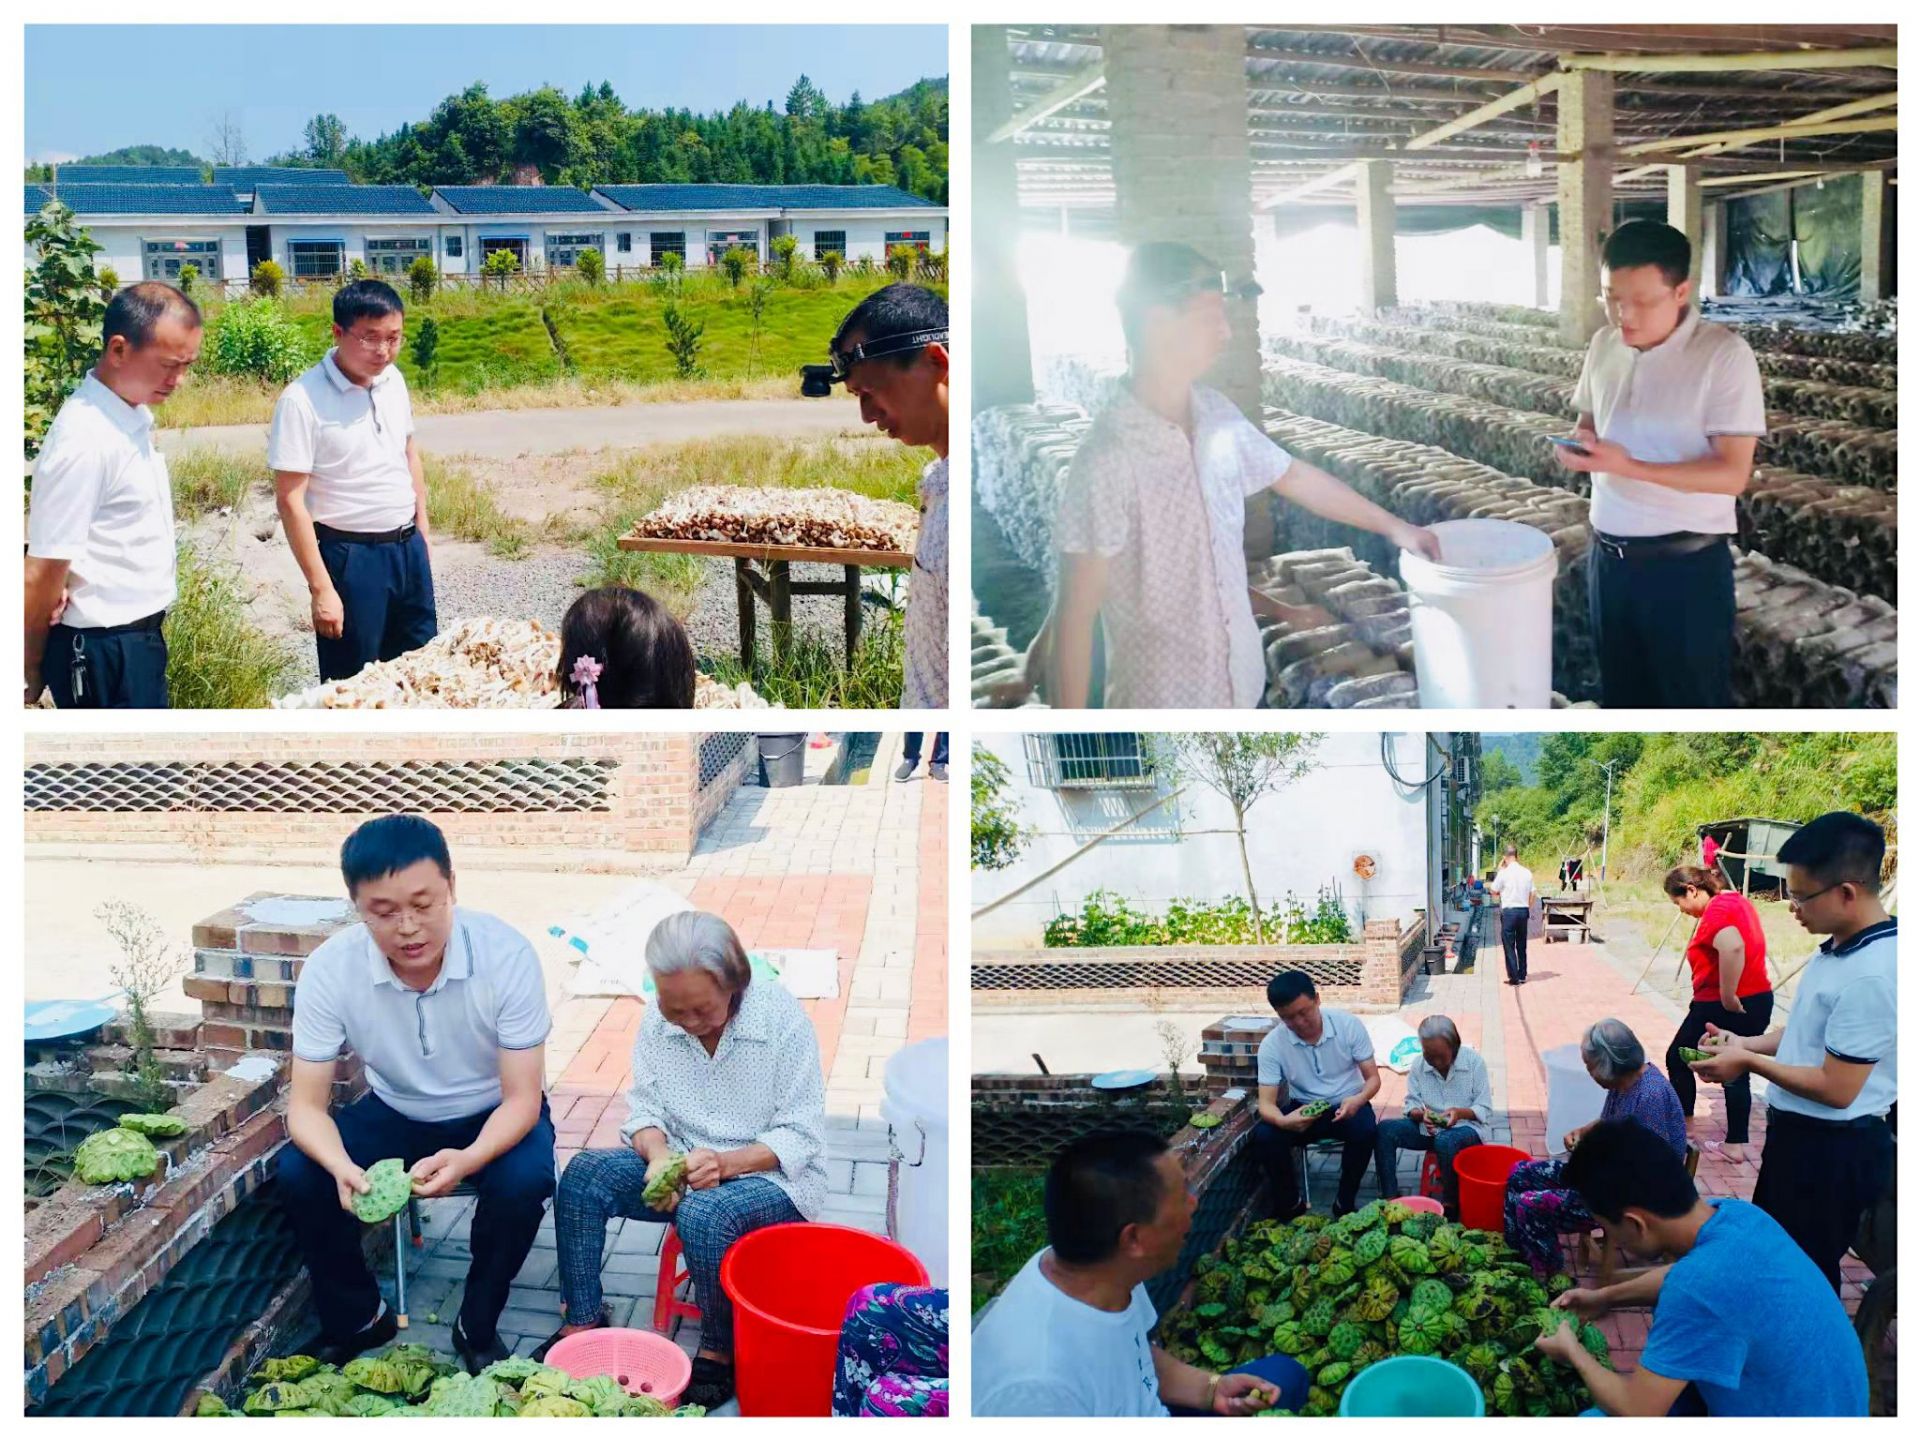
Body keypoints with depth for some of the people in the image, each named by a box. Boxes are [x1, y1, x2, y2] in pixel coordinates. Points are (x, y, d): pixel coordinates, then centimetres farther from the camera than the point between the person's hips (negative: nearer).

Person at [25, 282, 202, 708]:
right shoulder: (84, 440, -23)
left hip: (138, 636, 9)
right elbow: (44, 571, -18)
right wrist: (34, 670, -6)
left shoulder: (132, 414, 4)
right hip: (102, 652, -9)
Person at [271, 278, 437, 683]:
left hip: (408, 548, 6)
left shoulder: (393, 380, 2)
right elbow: (291, 501, -17)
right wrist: (321, 589, -19)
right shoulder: (302, 400, -18)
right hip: (351, 556, -6)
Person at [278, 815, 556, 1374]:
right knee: (299, 1175, -22)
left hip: (493, 1116, -2)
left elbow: (521, 1099, -24)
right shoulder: (329, 969, -23)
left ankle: (477, 1327, -5)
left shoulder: (506, 954, -29)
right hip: (394, 1114, 2)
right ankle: (356, 1318, 4)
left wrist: (467, 1160, -46)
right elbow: (307, 1104, -18)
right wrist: (342, 1169, -41)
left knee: (525, 1180, -32)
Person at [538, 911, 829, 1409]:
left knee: (703, 1213, -35)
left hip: (770, 1176, -5)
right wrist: (658, 1157, -20)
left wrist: (728, 1163, -31)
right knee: (583, 1174, -17)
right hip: (682, 1165, 5)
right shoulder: (657, 1018, -5)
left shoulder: (782, 1018, -18)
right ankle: (583, 1321, -5)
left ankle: (720, 1352, -13)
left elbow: (801, 1136, -16)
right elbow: (644, 1106, 3)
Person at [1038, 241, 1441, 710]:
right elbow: (1074, 615, -21)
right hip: (1162, 702, -7)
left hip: (1242, 687, 8)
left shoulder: (1217, 416, -1)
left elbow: (1294, 476, 18)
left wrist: (1391, 524, 26)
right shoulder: (1108, 459, -24)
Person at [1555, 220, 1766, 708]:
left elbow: (1732, 473, -18)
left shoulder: (1724, 354, -16)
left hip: (1687, 563, -6)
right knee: (1621, 695, 18)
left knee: (1696, 703, 5)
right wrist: (1580, 442, -6)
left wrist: (1630, 467, -28)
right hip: (1609, 555, 6)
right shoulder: (1603, 344, 3)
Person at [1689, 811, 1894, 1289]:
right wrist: (1747, 1043, 3)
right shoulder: (1839, 948, 1)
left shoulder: (1870, 975, -28)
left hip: (1832, 1152, -10)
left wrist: (1749, 1062, -16)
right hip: (1798, 1133, 10)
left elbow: (1836, 1088, -26)